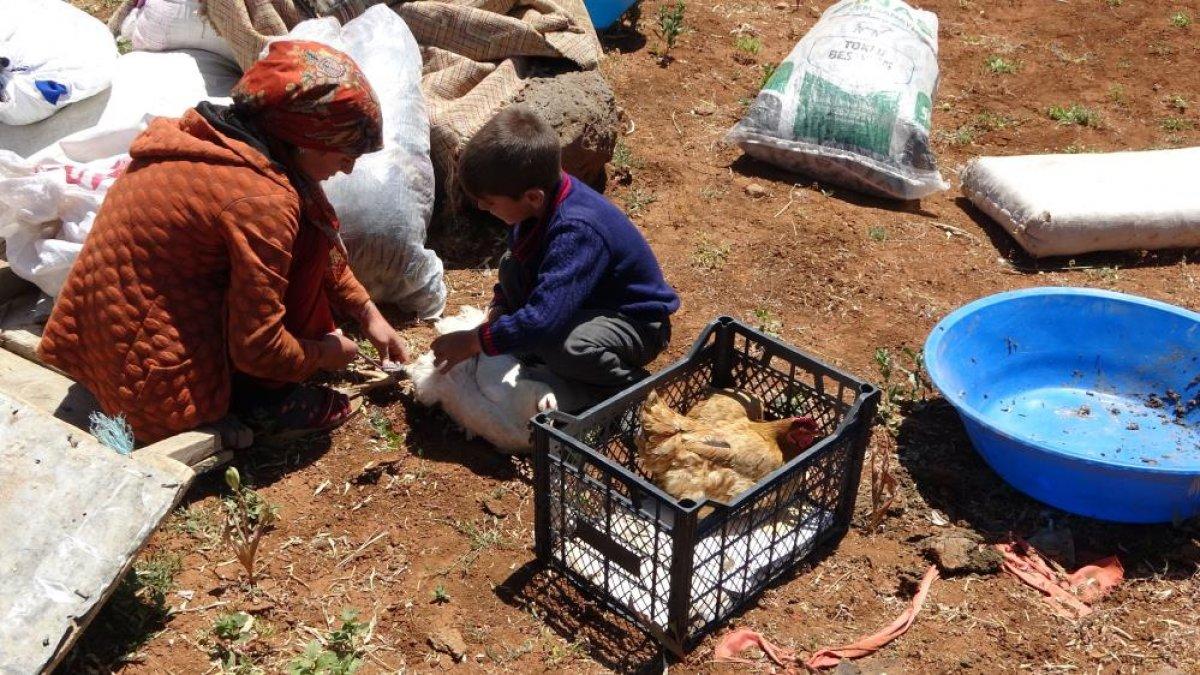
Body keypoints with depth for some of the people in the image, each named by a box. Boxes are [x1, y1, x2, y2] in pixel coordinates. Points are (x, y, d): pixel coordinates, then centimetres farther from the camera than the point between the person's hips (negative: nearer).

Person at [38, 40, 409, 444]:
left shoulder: (208, 134, 3)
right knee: (305, 239, -7)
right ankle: (266, 398, 1)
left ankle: (261, 391, 11)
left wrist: (368, 314, 15)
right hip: (162, 390, -8)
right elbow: (256, 350, -19)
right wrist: (322, 355, 0)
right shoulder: (261, 200, -24)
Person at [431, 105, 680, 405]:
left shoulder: (576, 230, -36)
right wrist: (497, 312, -5)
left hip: (636, 323, -9)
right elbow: (518, 266, 10)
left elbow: (543, 321, -42)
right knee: (510, 265, -3)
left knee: (565, 346, -37)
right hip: (585, 303, 9)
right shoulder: (542, 199, -10)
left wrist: (475, 341, -30)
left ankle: (629, 387, -7)